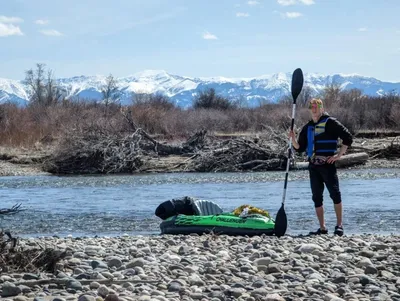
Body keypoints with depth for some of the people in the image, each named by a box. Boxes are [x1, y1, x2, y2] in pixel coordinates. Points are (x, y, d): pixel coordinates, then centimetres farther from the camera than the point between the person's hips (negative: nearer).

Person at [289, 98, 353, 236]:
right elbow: (299, 148, 18)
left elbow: (348, 138, -5)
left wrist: (338, 155, -9)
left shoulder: (330, 122, -2)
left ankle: (339, 225, -5)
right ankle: (322, 228, 11)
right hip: (313, 166, 6)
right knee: (317, 197, 6)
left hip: (328, 164, -6)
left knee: (335, 194, -11)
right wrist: (293, 139, 0)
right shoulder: (307, 127, 17)